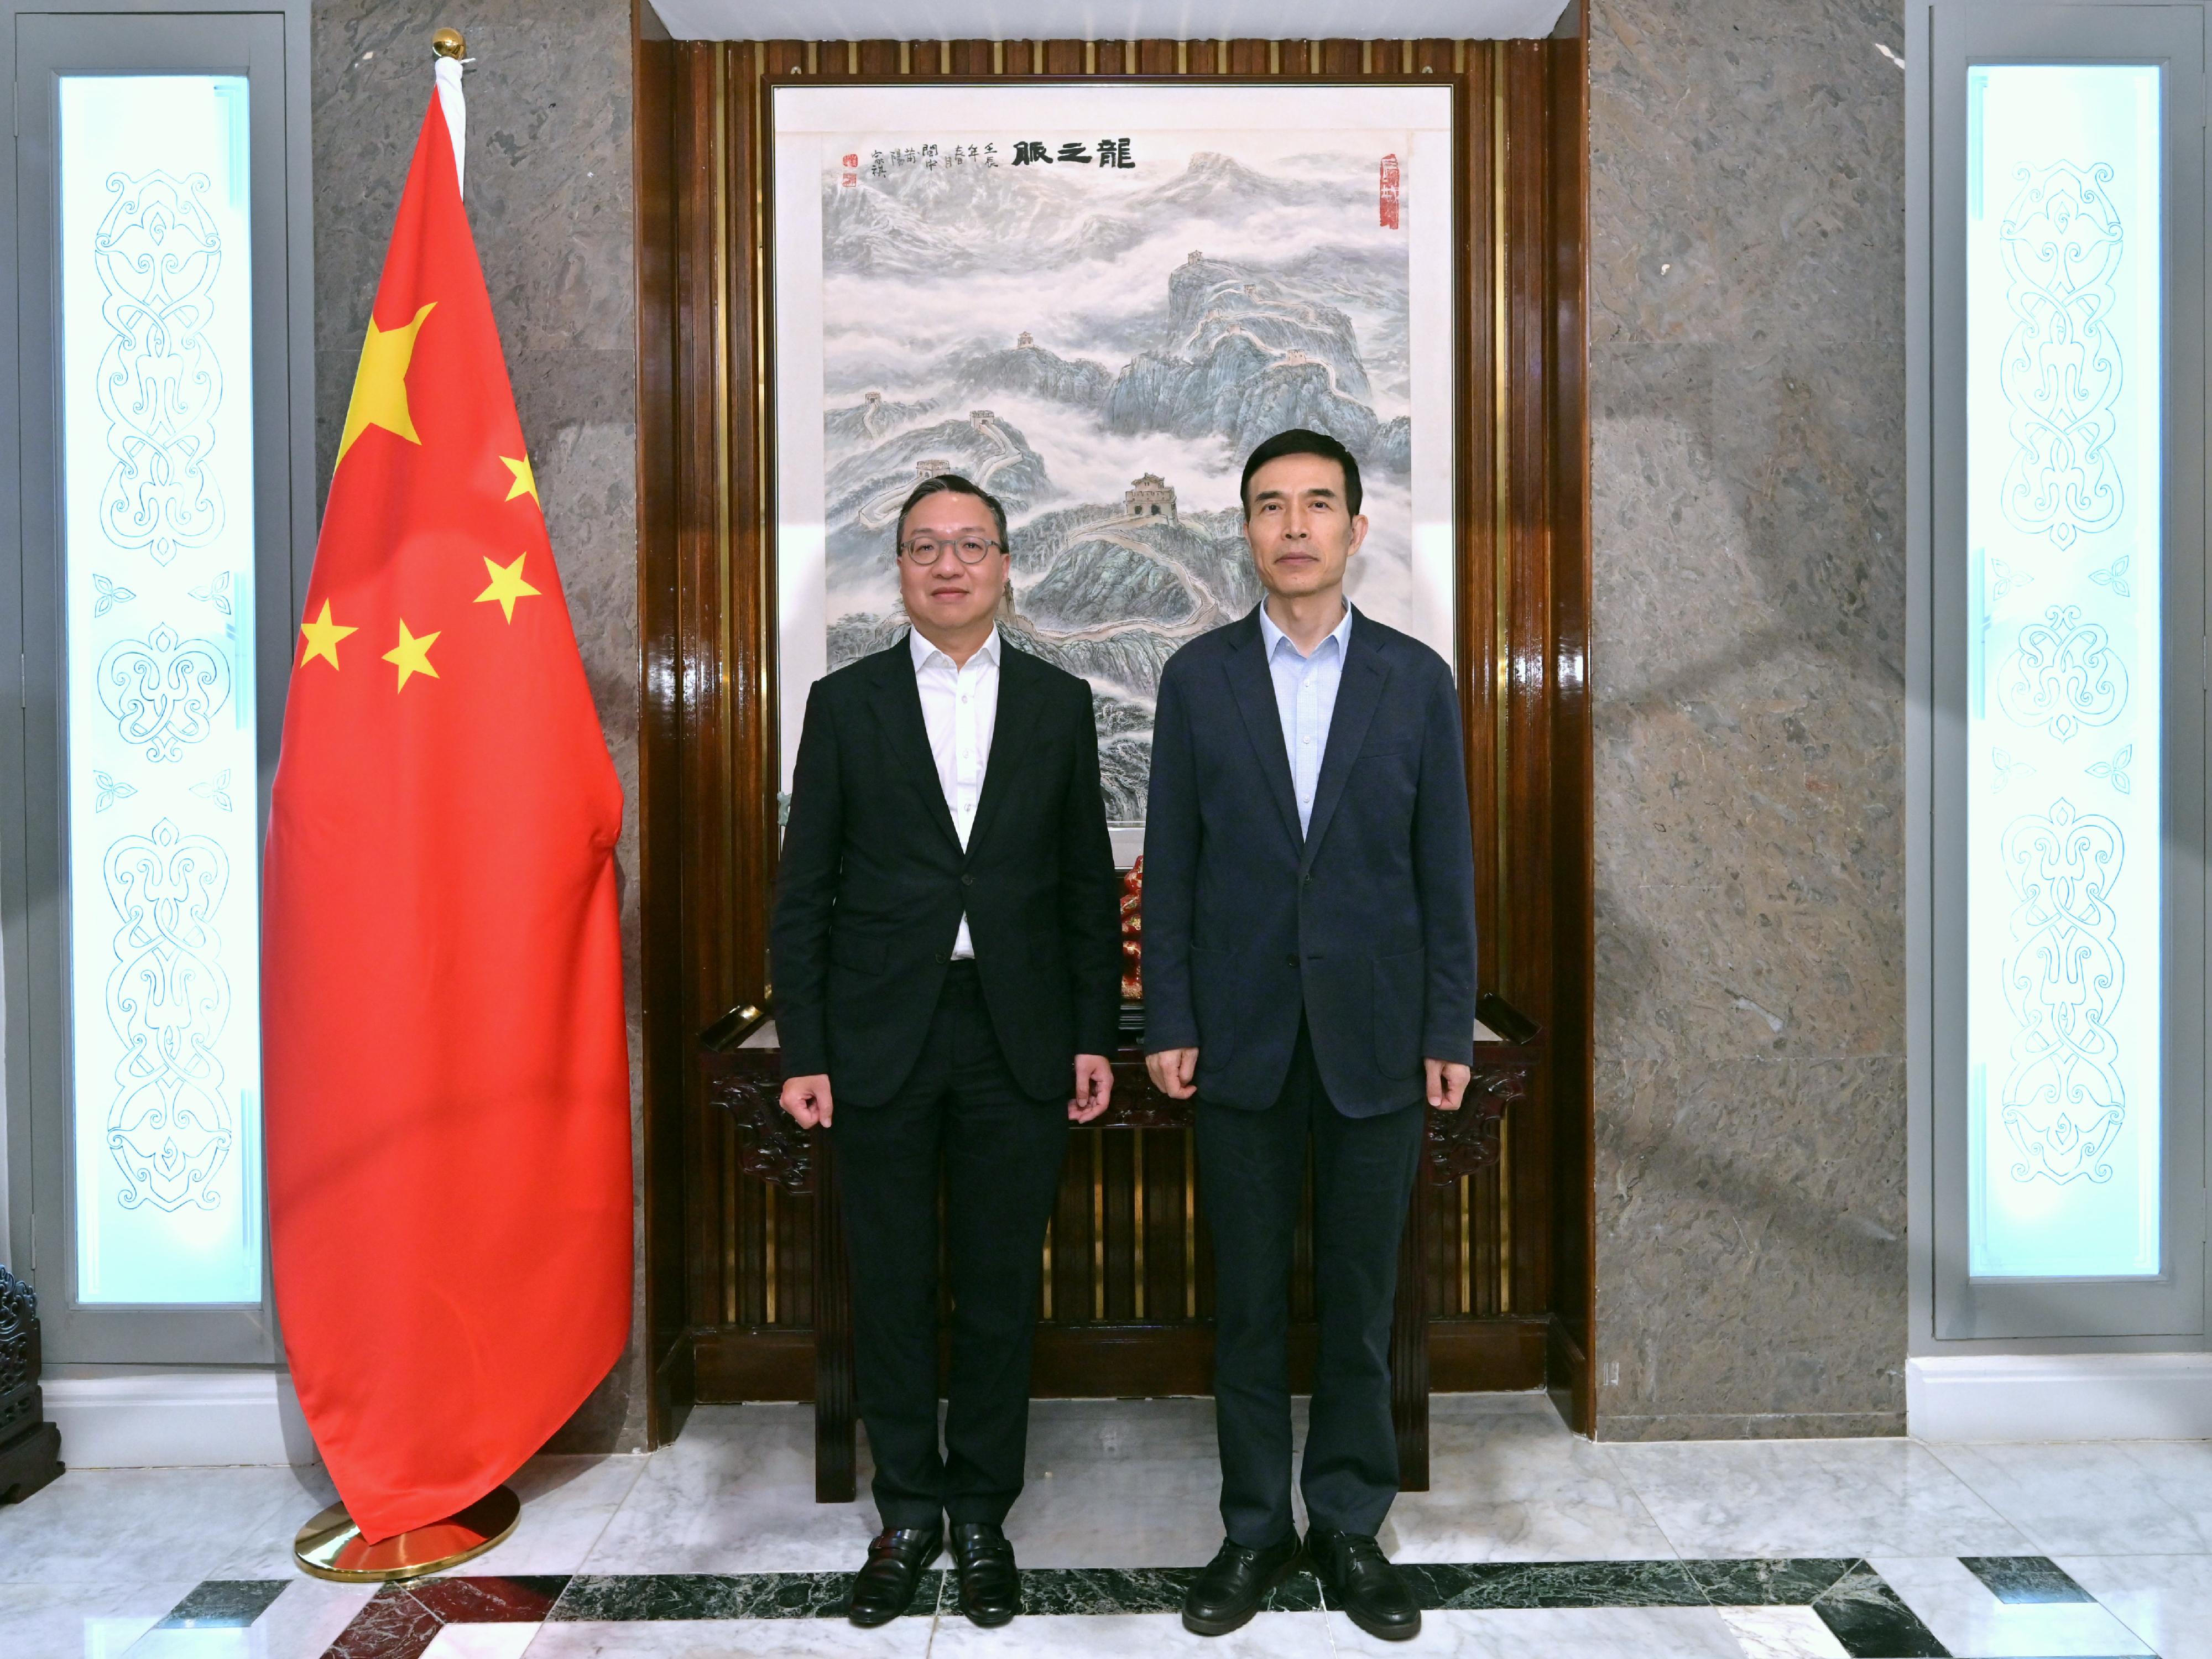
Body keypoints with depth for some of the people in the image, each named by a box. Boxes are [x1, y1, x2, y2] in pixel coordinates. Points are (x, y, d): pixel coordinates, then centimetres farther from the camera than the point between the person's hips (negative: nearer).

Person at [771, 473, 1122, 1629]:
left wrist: (1095, 1038, 2)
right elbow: (804, 891, 2)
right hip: (882, 1037, 0)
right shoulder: (845, 702, 4)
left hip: (1018, 1038, 1)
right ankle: (908, 1511, 27)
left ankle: (982, 1514, 26)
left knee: (999, 1289, 9)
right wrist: (803, 1051, -4)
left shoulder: (1059, 703, 7)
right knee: (891, 1288, 9)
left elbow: (1089, 884, 7)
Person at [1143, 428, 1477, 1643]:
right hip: (1241, 1035, 0)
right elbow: (1169, 863, 2)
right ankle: (1255, 1529, 25)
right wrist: (1169, 1022, -3)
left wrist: (1449, 1030, -1)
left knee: (1361, 1297, 10)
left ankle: (1350, 1526, 27)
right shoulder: (1198, 676, 3)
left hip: (1374, 1037, 0)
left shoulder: (1417, 678, 3)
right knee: (1248, 1297, 10)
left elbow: (1444, 867, 3)